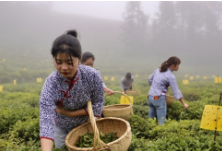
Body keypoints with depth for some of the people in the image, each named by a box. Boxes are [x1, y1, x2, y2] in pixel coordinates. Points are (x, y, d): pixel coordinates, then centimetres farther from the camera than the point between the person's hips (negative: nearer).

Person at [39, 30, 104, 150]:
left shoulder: (92, 76, -26)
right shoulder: (51, 82, -30)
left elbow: (98, 105, -15)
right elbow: (46, 118, -42)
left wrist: (71, 113, -23)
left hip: (86, 125, 1)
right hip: (62, 129, 0)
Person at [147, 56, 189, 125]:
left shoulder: (158, 70, 7)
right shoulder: (171, 76, -11)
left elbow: (150, 80, 19)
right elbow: (176, 92, -12)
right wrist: (184, 104, -7)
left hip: (150, 97, 7)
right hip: (159, 98, -7)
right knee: (161, 122, -2)